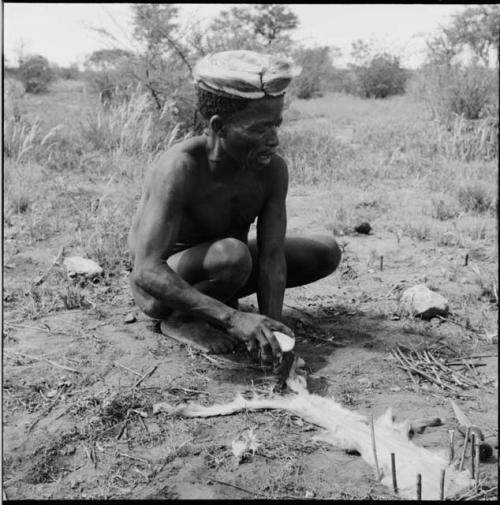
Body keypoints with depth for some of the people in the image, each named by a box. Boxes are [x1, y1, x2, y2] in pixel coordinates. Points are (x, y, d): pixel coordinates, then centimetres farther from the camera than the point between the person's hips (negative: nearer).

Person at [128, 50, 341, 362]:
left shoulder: (272, 169, -16)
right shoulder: (181, 167, -33)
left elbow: (271, 258, -17)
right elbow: (146, 273, -39)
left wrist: (272, 329, -30)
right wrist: (232, 318, -46)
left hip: (213, 268, 6)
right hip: (160, 290, -6)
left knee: (326, 252, -1)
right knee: (233, 255, -37)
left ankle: (218, 301, 5)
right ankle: (180, 320, -8)